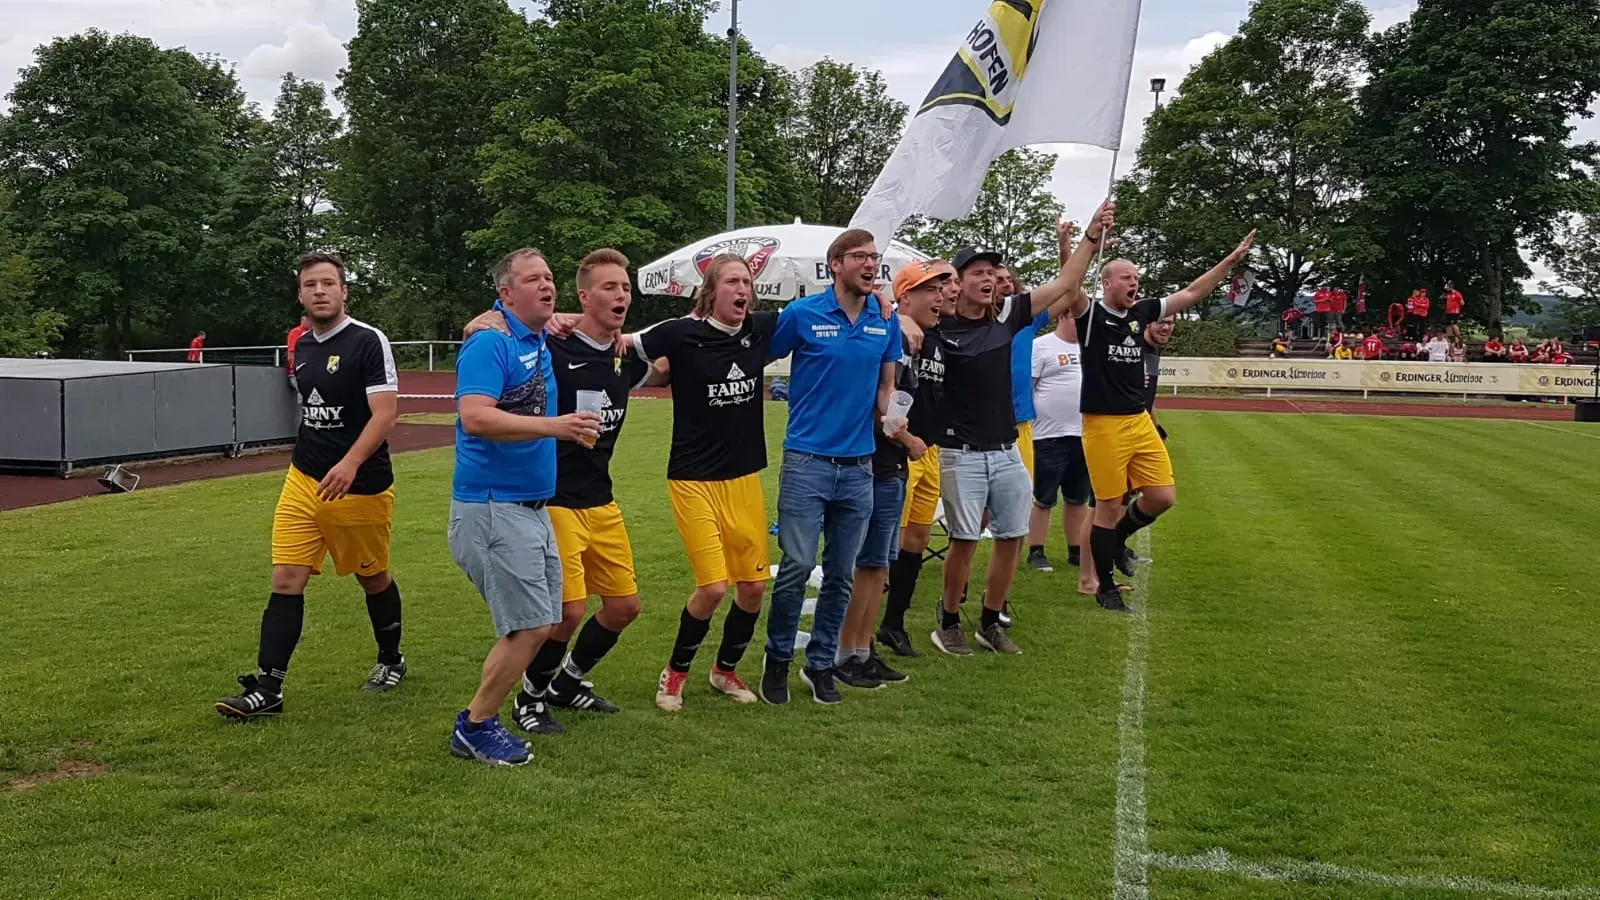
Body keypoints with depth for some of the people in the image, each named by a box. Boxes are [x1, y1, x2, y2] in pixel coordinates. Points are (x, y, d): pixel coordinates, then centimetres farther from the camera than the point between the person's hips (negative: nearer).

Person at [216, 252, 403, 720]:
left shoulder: (369, 341, -12)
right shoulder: (302, 347, 10)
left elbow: (385, 413, -21)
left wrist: (350, 464, -33)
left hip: (360, 488, -5)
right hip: (303, 482, 6)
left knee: (373, 578, 13)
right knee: (285, 581, -3)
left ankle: (391, 660, 36)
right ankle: (267, 689, 0)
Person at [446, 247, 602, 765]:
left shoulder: (540, 341, 12)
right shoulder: (490, 342, -14)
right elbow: (475, 416, -26)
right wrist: (555, 425, -30)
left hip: (533, 505, 9)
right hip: (492, 505, -9)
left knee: (540, 625, 12)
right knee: (529, 627, -8)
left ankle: (482, 719, 22)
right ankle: (474, 728, 8)